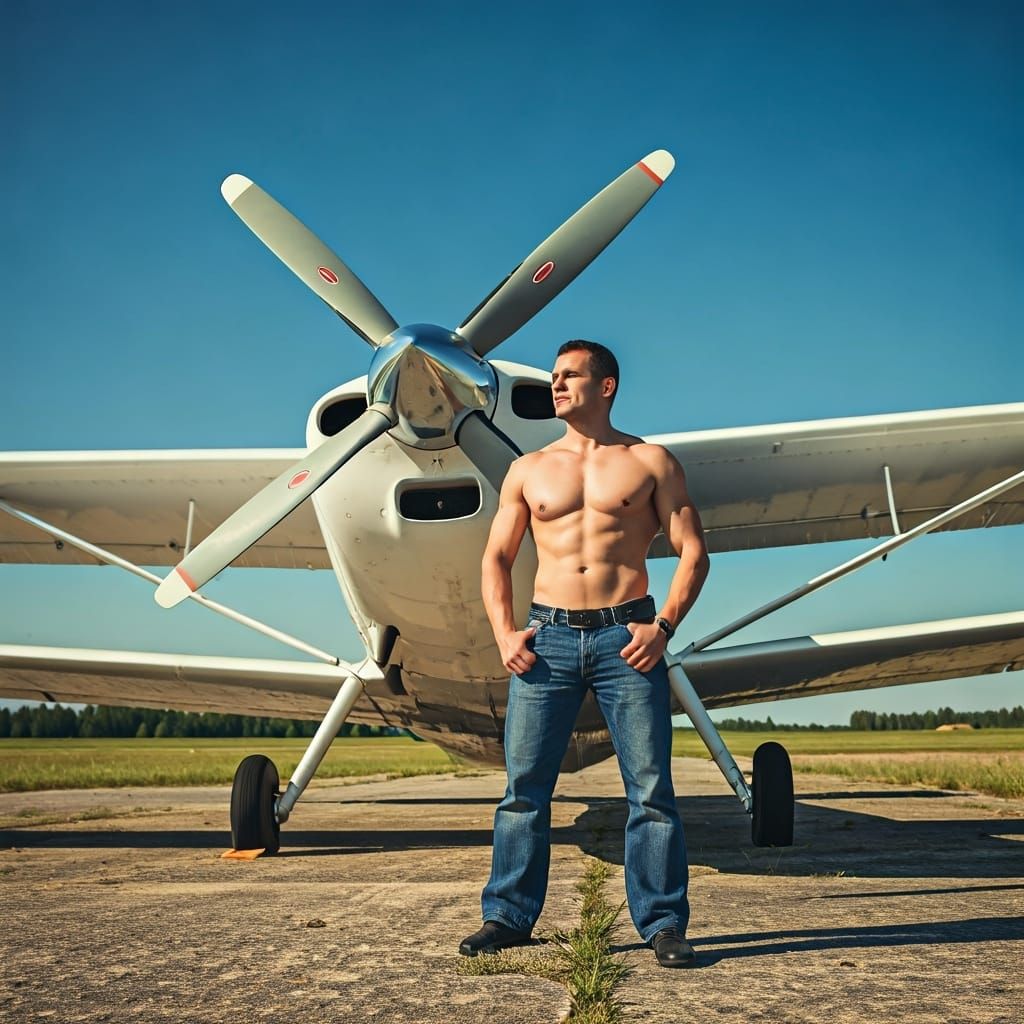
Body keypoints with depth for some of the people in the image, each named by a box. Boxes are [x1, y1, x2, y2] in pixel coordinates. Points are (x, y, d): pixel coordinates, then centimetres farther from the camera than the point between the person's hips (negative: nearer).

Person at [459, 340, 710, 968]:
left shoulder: (650, 461, 7)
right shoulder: (528, 470, 14)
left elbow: (693, 551, 3)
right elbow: (497, 558, 15)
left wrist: (664, 625, -9)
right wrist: (504, 632, 1)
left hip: (626, 636, -2)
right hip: (548, 637, 2)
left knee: (652, 787, -1)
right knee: (525, 784, 4)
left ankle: (664, 923, 9)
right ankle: (509, 916, 15)